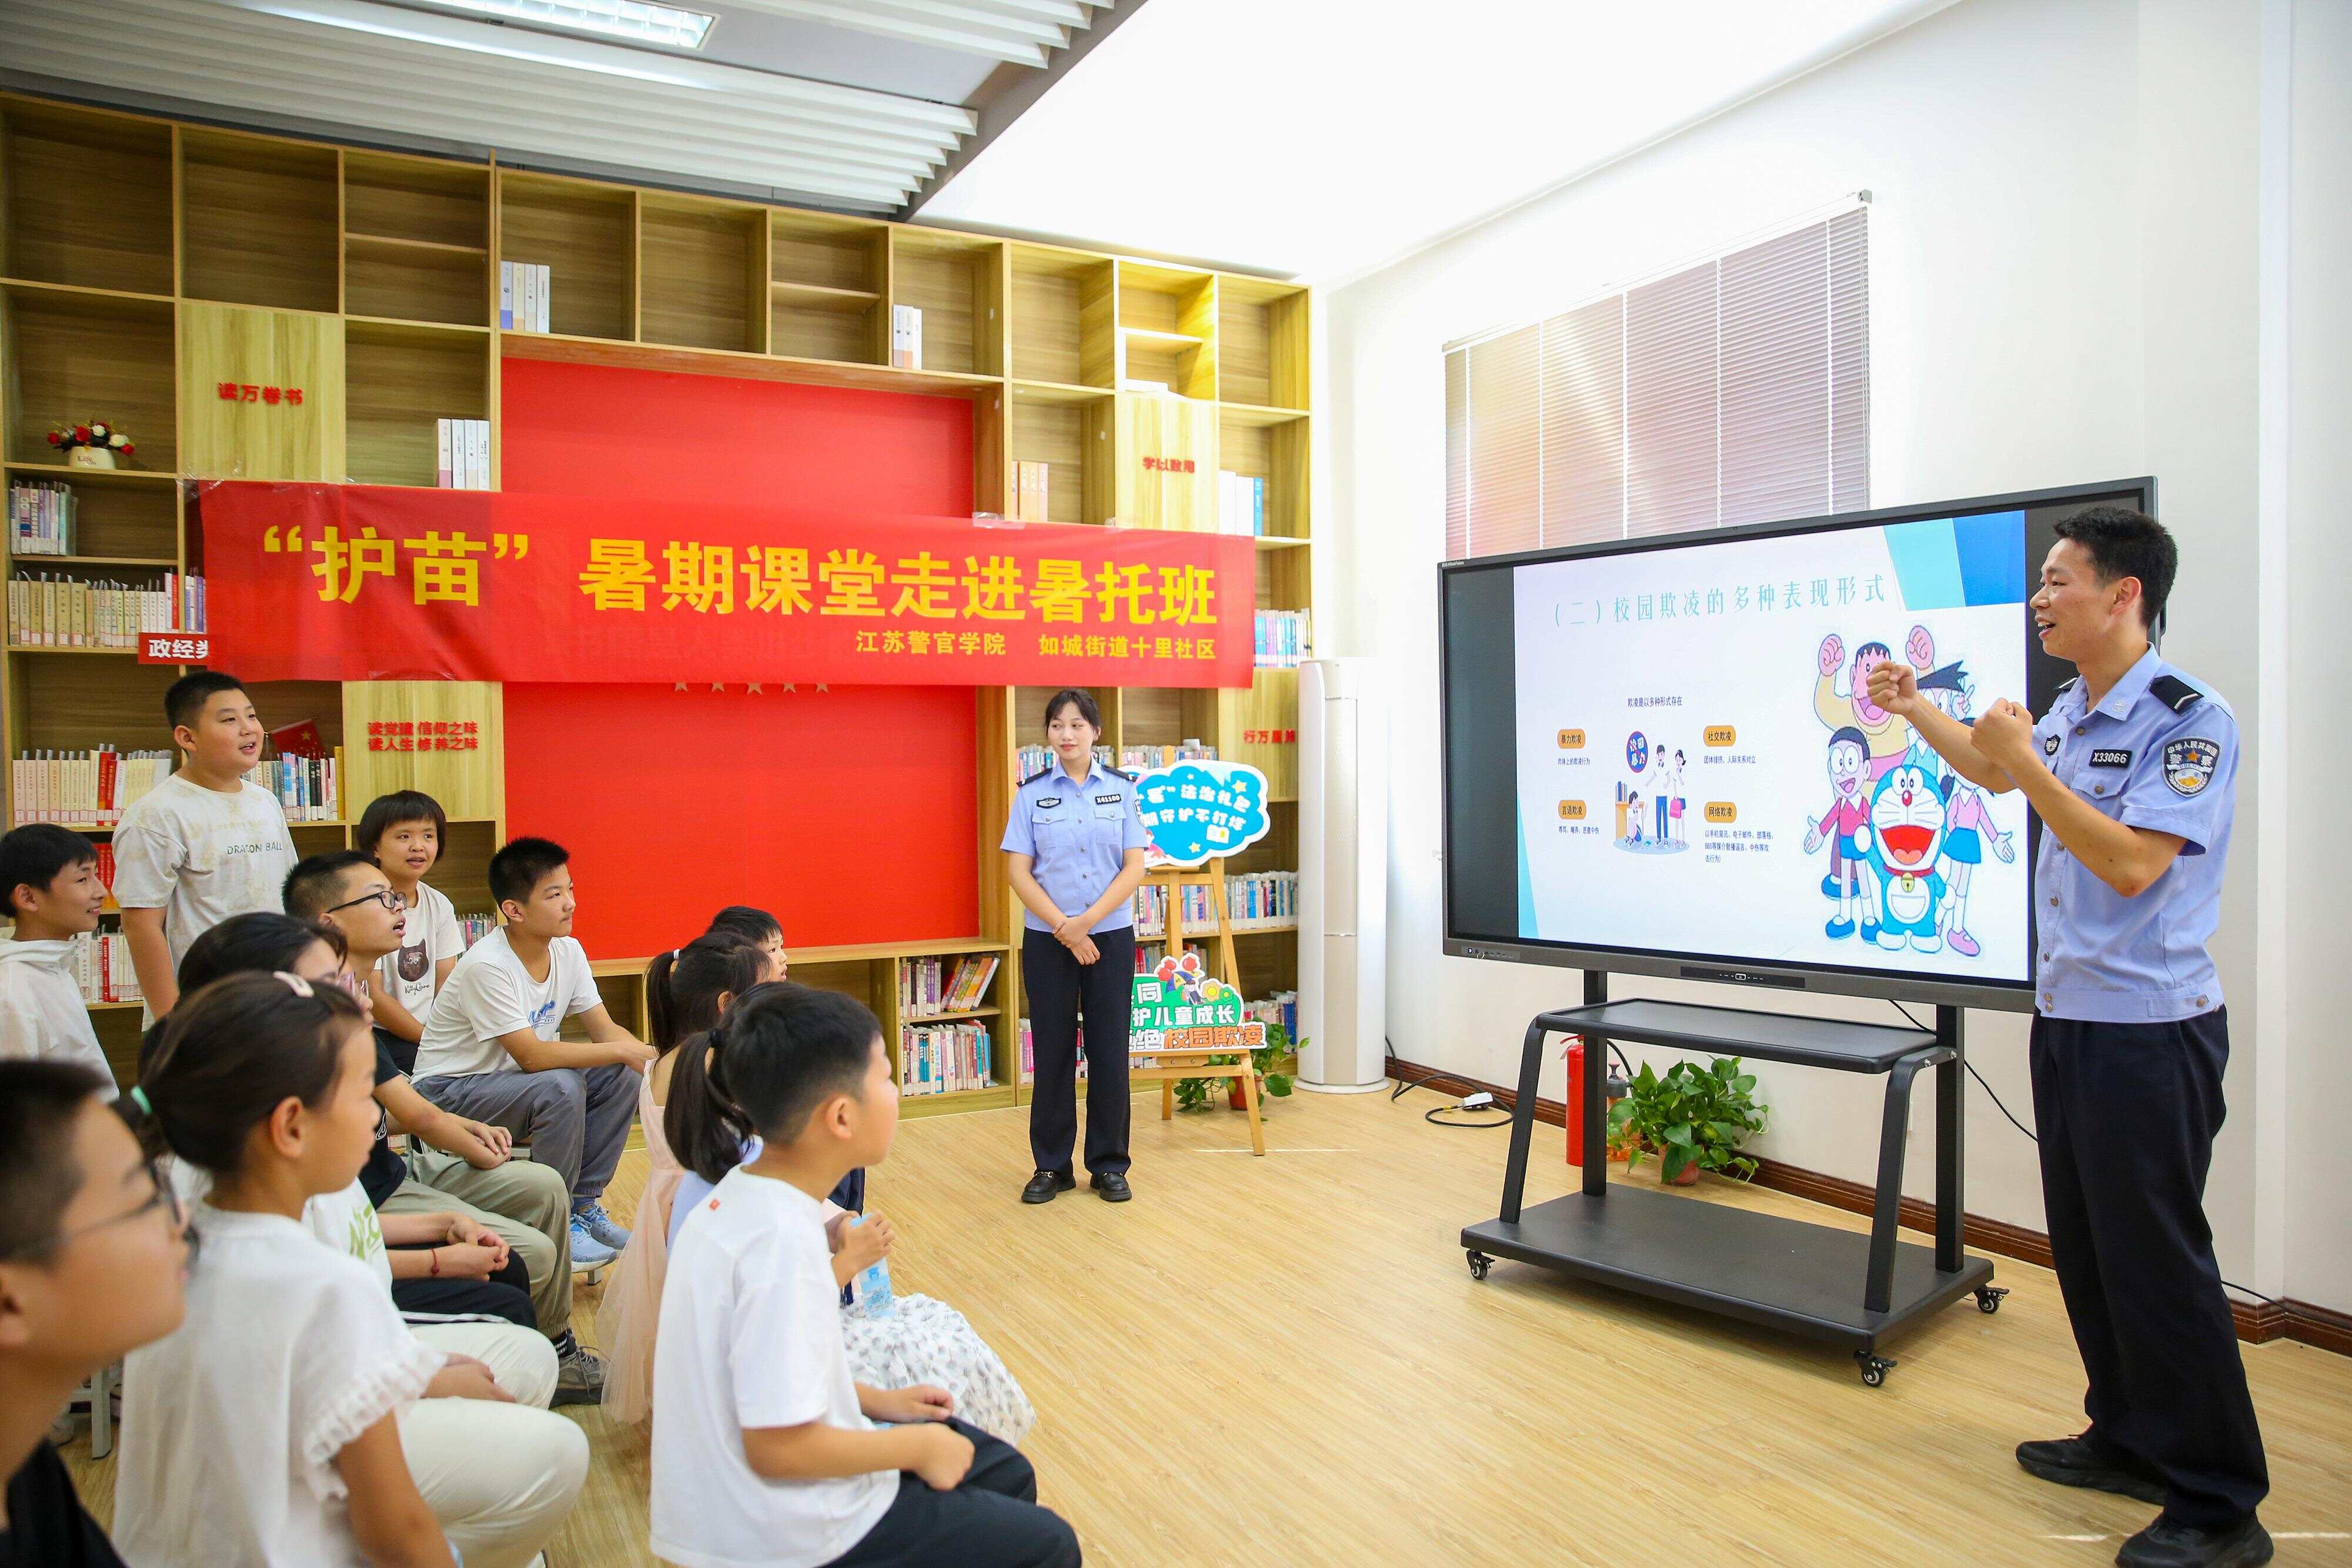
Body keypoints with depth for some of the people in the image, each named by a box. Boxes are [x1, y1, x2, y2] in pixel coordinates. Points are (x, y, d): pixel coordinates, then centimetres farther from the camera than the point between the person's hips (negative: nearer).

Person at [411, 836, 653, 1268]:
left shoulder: (568, 951, -4)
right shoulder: (486, 966, -27)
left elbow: (606, 1030, -4)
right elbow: (531, 1055, -31)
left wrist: (647, 1056, -24)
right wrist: (623, 1051, -30)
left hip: (515, 1078, 7)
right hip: (451, 1090, -7)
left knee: (622, 1078, -13)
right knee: (561, 1087, -31)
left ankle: (585, 1205, 1)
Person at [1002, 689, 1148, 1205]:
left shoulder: (1120, 788, 2)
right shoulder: (1032, 792, 1)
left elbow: (1134, 867, -2)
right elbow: (1019, 872, -3)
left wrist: (1087, 921, -13)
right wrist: (1063, 928, -12)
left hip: (1111, 936, 0)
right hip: (1047, 940, 0)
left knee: (1108, 1050, 4)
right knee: (1052, 1050, 5)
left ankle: (1109, 1165, 16)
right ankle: (1051, 1166, 17)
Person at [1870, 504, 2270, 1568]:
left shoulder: (2189, 721, -16)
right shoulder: (2071, 714, 10)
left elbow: (2132, 863, -25)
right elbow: (1999, 774, 30)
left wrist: (2027, 760, -24)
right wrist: (1917, 711, 21)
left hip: (2149, 1030, -9)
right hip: (2066, 1015, 9)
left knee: (2156, 1258, -2)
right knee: (2084, 1243, 16)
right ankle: (2130, 1441, 32)